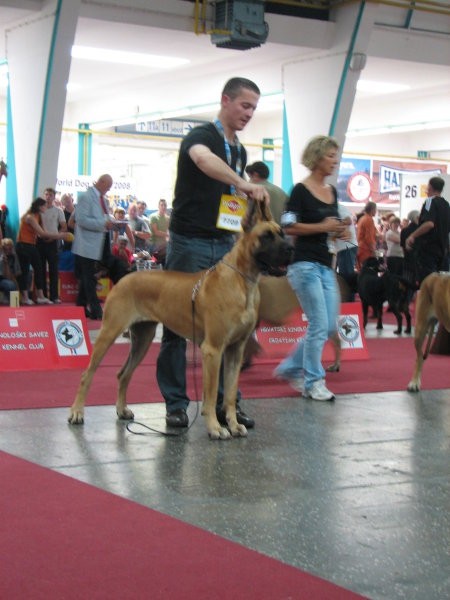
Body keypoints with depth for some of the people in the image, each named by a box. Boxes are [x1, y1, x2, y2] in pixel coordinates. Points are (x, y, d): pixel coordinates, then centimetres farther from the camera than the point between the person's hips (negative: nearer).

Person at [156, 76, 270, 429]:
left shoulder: (240, 151, 15)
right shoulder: (201, 136, -9)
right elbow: (204, 160, -35)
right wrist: (245, 184, -44)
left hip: (225, 244, 7)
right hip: (189, 243, -7)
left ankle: (226, 402, 12)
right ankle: (176, 403, 7)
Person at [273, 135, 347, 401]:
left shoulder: (333, 191, 14)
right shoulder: (301, 190, -7)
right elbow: (289, 227, -12)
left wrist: (340, 231, 2)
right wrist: (321, 227, -17)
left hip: (326, 267, 8)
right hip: (305, 265, -8)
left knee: (329, 327, 7)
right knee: (319, 325, -8)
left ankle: (291, 368, 22)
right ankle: (313, 383, 4)